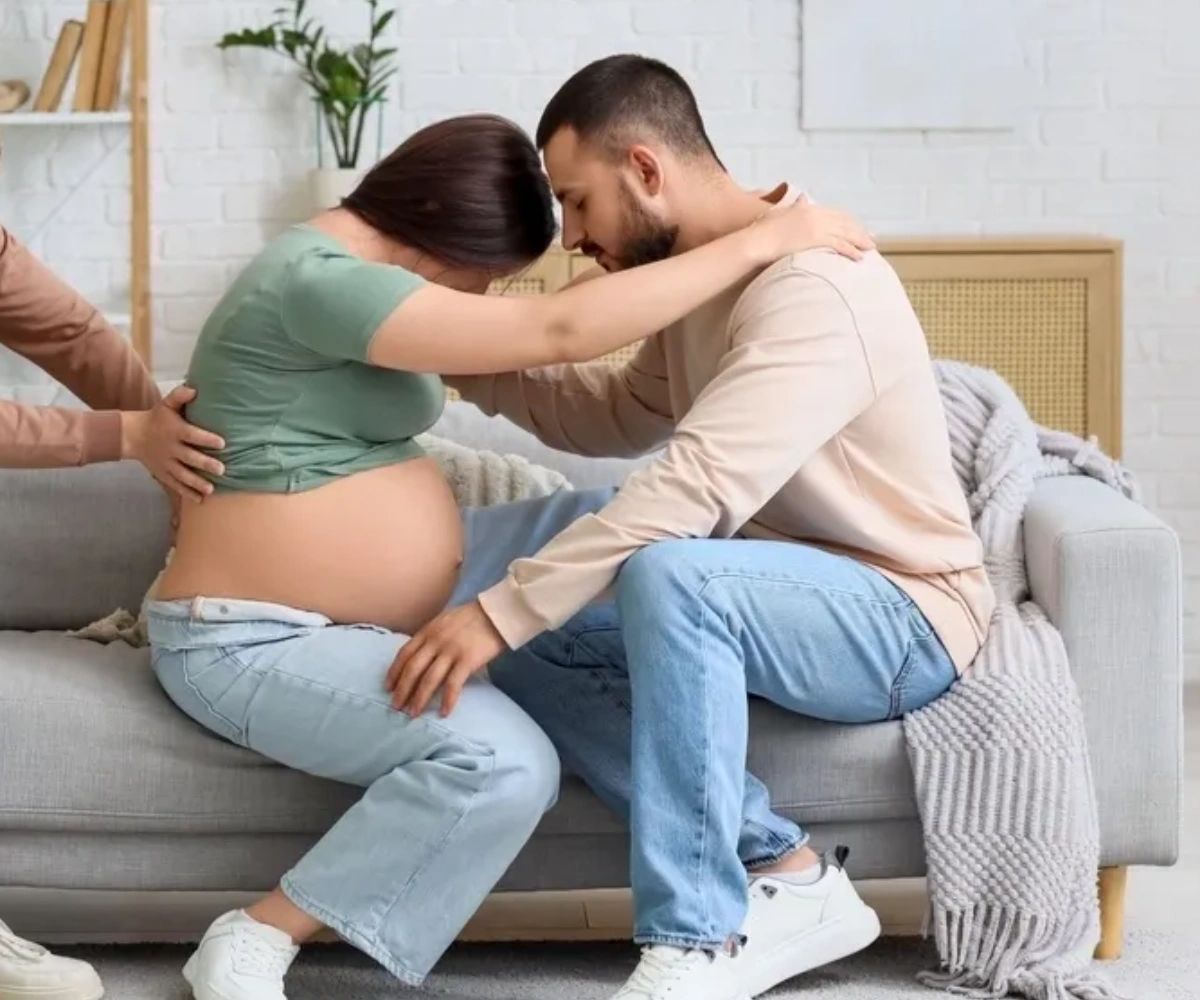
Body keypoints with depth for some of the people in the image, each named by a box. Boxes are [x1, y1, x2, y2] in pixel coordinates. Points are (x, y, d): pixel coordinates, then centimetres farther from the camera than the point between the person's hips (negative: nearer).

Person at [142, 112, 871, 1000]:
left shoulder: (352, 275, 12)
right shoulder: (320, 282, -22)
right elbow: (559, 332, -27)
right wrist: (758, 244, -23)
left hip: (354, 624, 11)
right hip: (253, 644, -11)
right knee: (503, 761, -29)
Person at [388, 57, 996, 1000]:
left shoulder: (811, 288, -24)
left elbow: (692, 485, -35)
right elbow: (619, 416, 22)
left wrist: (498, 610, -37)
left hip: (900, 618, -9)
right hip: (794, 596, 10)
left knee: (670, 575, -36)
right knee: (533, 647, -6)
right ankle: (785, 877, -11)